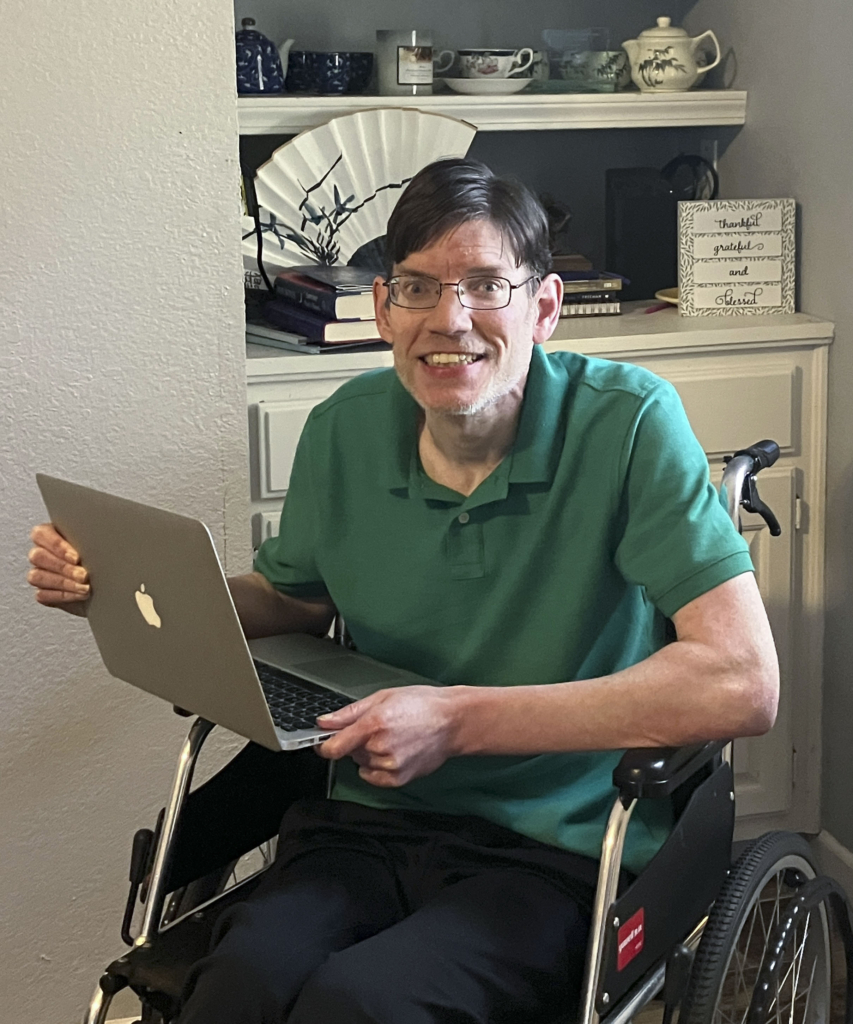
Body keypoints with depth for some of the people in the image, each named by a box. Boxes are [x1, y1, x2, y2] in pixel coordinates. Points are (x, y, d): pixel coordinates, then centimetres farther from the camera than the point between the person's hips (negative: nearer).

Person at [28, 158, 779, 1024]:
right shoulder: (343, 432, 3)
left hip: (556, 848, -3)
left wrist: (461, 719, -21)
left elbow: (742, 684, -20)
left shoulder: (627, 422, -12)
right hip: (370, 822, 4)